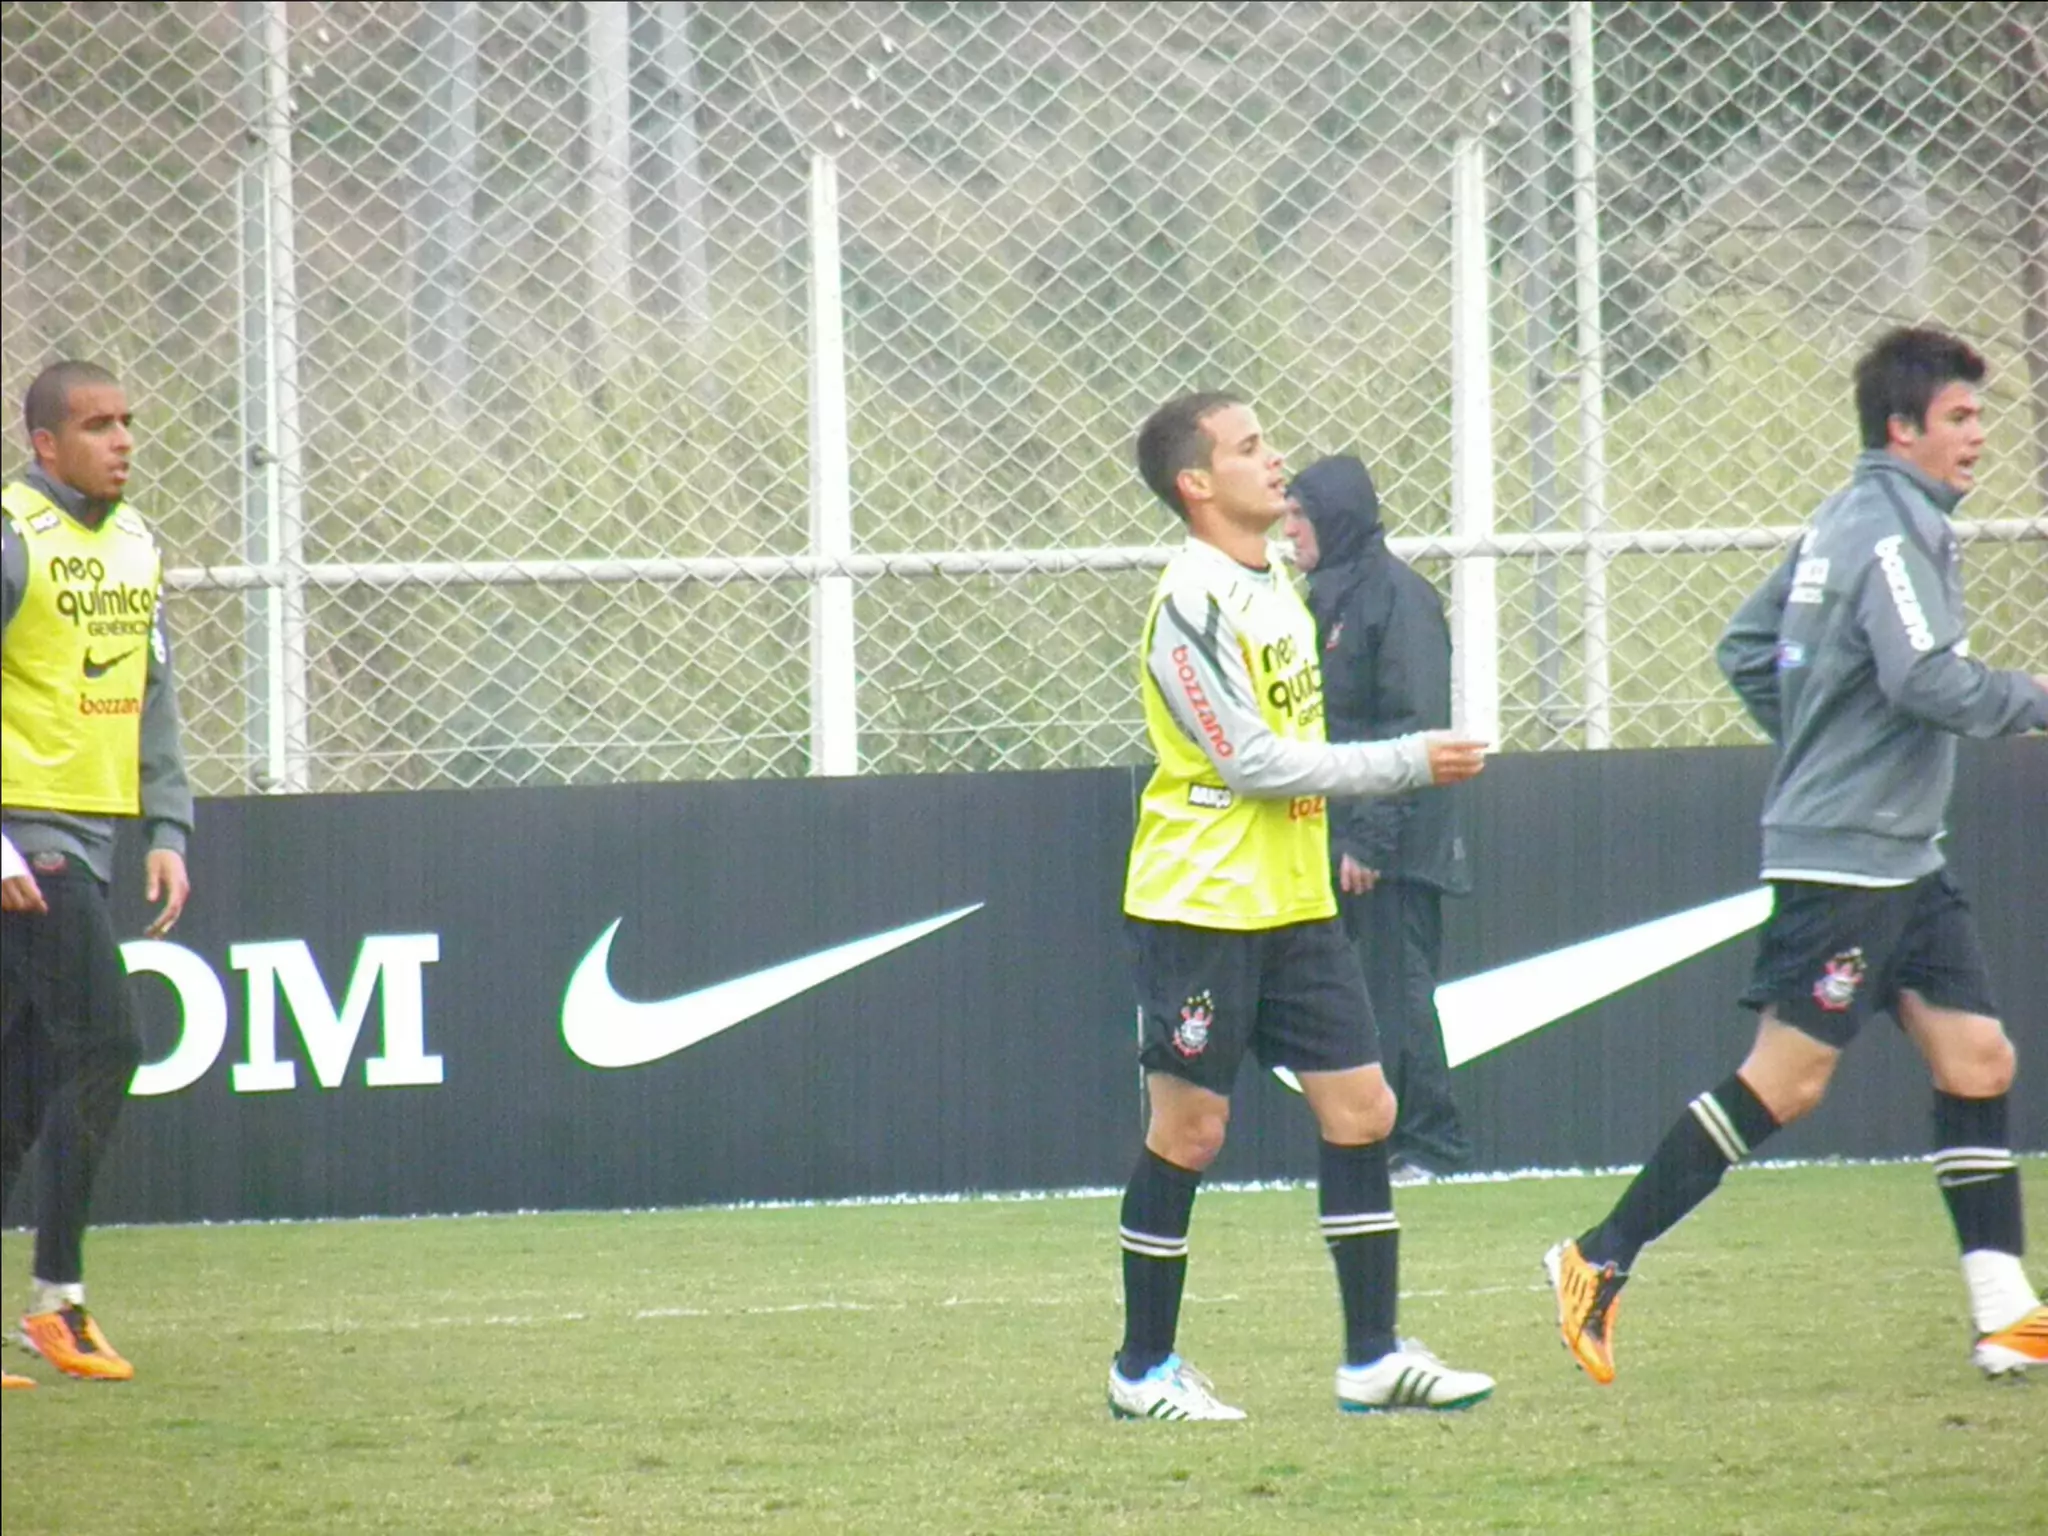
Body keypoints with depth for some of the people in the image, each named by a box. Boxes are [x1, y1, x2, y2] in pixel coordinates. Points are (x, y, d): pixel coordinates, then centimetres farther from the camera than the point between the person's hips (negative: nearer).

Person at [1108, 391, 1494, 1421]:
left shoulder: (1275, 589, 13)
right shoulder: (1191, 605, -16)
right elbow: (1250, 759, -20)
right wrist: (1408, 764, -17)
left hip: (1294, 903, 8)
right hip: (1199, 903, -8)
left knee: (1360, 1106, 2)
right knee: (1189, 1130, -2)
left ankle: (1374, 1358, 7)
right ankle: (1143, 1368, 9)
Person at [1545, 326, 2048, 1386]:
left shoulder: (1847, 522, 14)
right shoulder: (1890, 530, -15)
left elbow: (1745, 648, 21)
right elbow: (1928, 680, -26)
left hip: (1902, 861, 10)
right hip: (1844, 857, -10)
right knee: (1786, 1081, -8)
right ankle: (1599, 1265, -2)